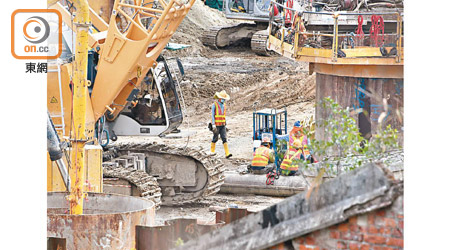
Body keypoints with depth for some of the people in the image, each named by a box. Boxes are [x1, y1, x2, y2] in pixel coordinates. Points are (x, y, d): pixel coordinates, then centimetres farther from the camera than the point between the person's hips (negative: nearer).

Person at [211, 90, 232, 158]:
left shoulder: (224, 105, 11)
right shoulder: (214, 104, -10)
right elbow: (212, 115, -13)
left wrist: (225, 125, 18)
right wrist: (213, 125, -19)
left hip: (222, 125, 5)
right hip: (216, 125, -5)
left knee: (224, 138, -5)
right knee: (215, 139, 5)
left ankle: (227, 153, -13)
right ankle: (212, 152, 23)